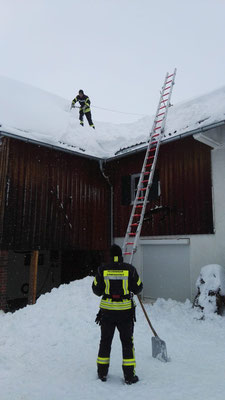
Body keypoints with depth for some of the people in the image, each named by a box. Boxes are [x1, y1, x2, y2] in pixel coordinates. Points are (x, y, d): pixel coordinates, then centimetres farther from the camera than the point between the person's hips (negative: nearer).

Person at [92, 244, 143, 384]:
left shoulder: (103, 270, -7)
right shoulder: (130, 269, -9)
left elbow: (97, 290, 0)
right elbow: (138, 288, -1)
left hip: (107, 310, 1)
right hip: (125, 310, -1)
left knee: (105, 341, 16)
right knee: (127, 342, 12)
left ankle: (102, 373, 27)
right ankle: (129, 375, 16)